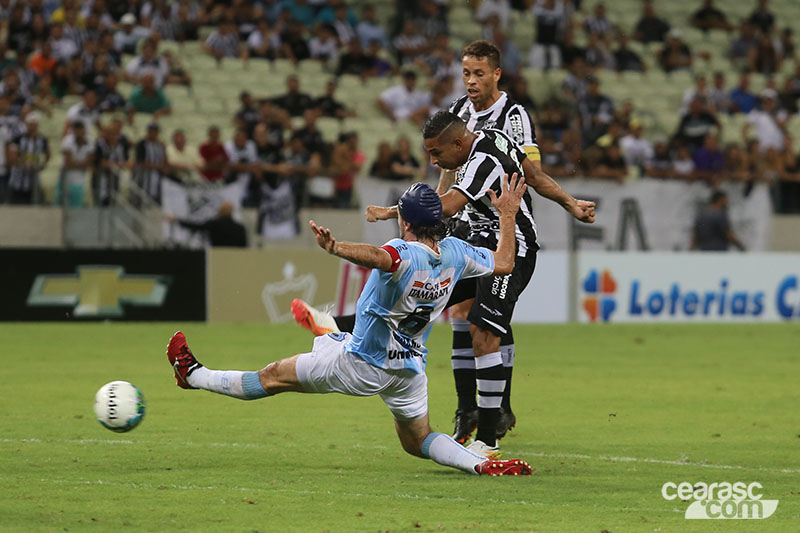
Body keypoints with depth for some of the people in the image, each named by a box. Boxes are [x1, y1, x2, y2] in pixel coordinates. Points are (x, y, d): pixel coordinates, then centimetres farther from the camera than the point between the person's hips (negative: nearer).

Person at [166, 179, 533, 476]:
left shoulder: (404, 254, -29)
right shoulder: (454, 253, -8)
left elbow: (377, 257, -54)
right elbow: (503, 263, 8)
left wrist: (335, 248, -71)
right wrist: (507, 215, 19)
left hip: (363, 364, -6)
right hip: (410, 368, 6)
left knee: (274, 377, 5)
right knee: (418, 442, 18)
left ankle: (195, 376, 17)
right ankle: (481, 464, -6)